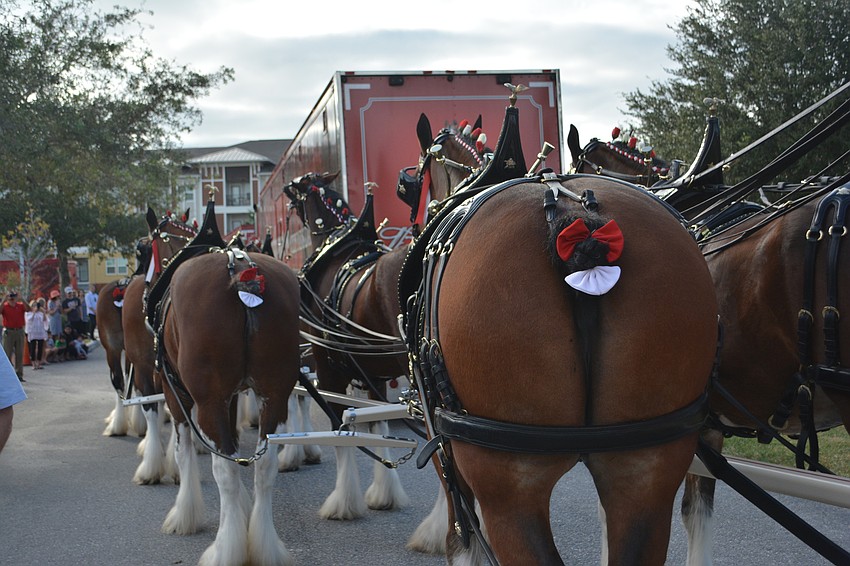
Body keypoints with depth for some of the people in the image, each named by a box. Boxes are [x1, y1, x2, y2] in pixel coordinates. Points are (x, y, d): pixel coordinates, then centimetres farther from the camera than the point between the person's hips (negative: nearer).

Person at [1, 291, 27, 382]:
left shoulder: (21, 306, 5)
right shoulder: (4, 306, -1)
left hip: (19, 331, 2)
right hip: (8, 332, -2)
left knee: (19, 354, 5)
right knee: (7, 354, 0)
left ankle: (19, 374, 10)